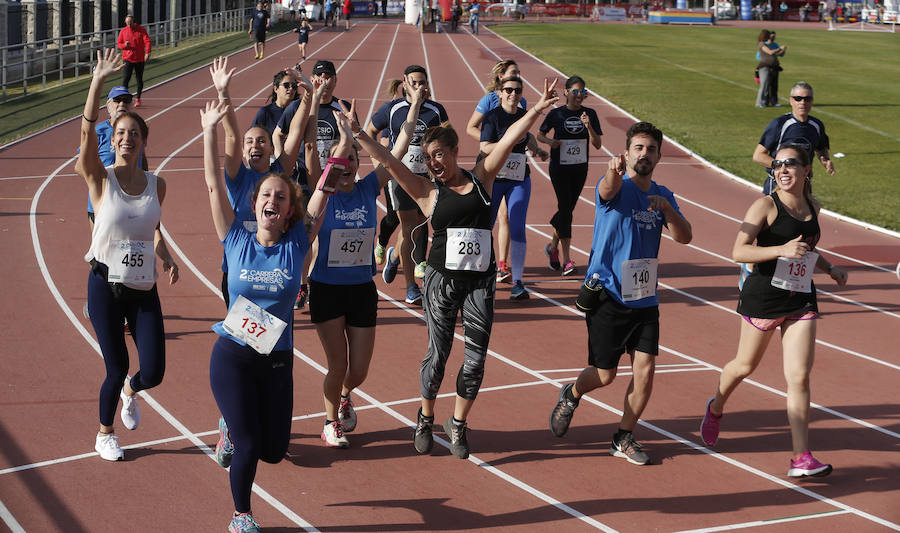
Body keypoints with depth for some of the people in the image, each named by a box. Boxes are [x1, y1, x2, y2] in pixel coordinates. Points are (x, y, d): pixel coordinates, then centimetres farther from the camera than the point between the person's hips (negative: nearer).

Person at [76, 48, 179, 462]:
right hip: (106, 285, -3)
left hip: (144, 289, 3)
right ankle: (105, 434, 28)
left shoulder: (157, 185, 3)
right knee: (116, 369, 0)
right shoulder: (100, 179, -9)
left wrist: (165, 256, 4)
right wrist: (98, 82, -35)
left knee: (153, 372, -2)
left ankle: (130, 391, 37)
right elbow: (87, 132, -25)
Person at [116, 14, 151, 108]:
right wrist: (124, 45, -16)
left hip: (140, 59, 0)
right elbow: (118, 44, 8)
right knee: (125, 79, -12)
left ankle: (138, 98, 23)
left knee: (139, 79, 9)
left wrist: (147, 53, -25)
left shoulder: (141, 29, -2)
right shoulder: (123, 31, 2)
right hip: (128, 59, 0)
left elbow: (147, 41, -10)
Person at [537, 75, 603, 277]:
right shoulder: (556, 114, -5)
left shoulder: (590, 114, 0)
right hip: (559, 168, -3)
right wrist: (550, 141, -14)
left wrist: (589, 126, -21)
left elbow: (597, 145, -5)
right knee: (565, 209, -10)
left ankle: (553, 246, 35)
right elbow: (540, 134, 7)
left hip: (580, 169, 3)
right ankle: (567, 260, -9)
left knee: (568, 208, 11)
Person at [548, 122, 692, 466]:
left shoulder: (663, 195, 10)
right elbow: (608, 190, -34)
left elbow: (685, 237, 2)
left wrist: (667, 208, -17)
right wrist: (614, 171, -58)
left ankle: (624, 438, 13)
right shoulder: (617, 187, -9)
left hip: (644, 297, 5)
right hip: (607, 294, -5)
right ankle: (571, 396, 36)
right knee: (605, 374, 3)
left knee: (645, 370, -4)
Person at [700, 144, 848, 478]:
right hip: (763, 297, -4)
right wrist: (782, 250, -29)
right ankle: (715, 409, 45)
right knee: (745, 365, 13)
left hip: (801, 300, 4)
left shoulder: (812, 207, 9)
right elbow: (738, 252, -19)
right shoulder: (766, 206, -11)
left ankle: (801, 459, -4)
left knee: (800, 377, -4)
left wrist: (830, 268, 12)